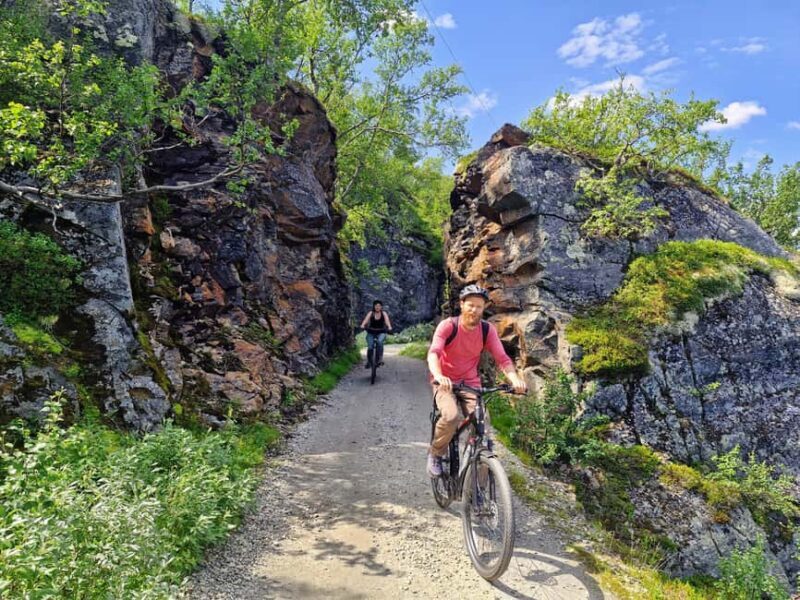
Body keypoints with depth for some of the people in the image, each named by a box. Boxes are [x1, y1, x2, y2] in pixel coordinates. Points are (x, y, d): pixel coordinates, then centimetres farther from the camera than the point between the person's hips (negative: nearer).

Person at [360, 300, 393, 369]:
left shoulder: (384, 313, -5)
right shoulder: (371, 313, -6)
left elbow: (387, 321, -20)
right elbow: (365, 320, -20)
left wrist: (389, 328, -40)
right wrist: (362, 326, -41)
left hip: (381, 333, -1)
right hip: (371, 333, 1)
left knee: (379, 341, -32)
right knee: (370, 347, -15)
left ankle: (379, 359, -25)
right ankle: (369, 362, 8)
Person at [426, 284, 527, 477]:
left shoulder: (487, 330, -7)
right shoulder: (448, 326, -16)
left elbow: (502, 358, -14)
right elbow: (433, 353, -28)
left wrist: (515, 379, -34)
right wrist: (438, 375, -49)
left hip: (471, 383, 3)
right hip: (445, 382, -3)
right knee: (451, 417, -29)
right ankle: (435, 454, 0)